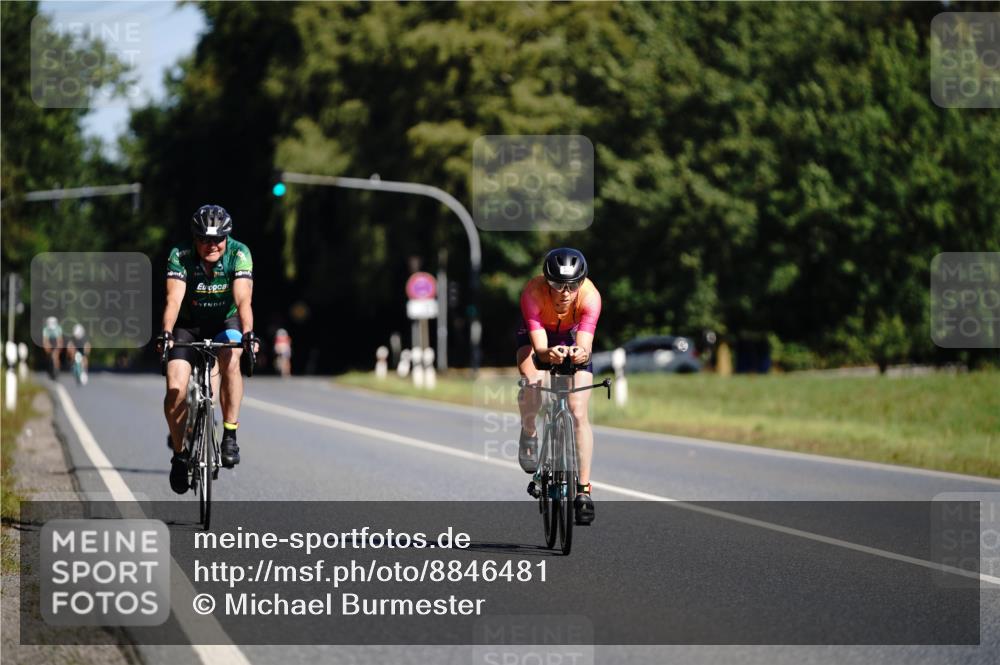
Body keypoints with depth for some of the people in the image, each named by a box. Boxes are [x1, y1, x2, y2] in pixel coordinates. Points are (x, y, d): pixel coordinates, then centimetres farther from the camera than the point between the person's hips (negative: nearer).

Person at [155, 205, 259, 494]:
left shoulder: (239, 254, -23)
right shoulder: (180, 256, -22)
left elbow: (243, 299, -32)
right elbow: (174, 299, -33)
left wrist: (248, 333, -49)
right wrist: (166, 333, -49)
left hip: (226, 322, 0)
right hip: (189, 325, 0)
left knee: (230, 362, -33)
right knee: (175, 389, -18)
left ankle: (230, 435, -21)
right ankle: (179, 453, 3)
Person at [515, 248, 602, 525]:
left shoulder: (589, 297, -36)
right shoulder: (533, 293, -37)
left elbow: (585, 346, -43)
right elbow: (539, 346, -41)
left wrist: (581, 354, -66)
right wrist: (549, 354, -64)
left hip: (573, 338, 1)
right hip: (537, 333, -1)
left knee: (579, 414, -10)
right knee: (532, 383, -32)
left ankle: (583, 490, -3)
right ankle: (529, 432, 0)